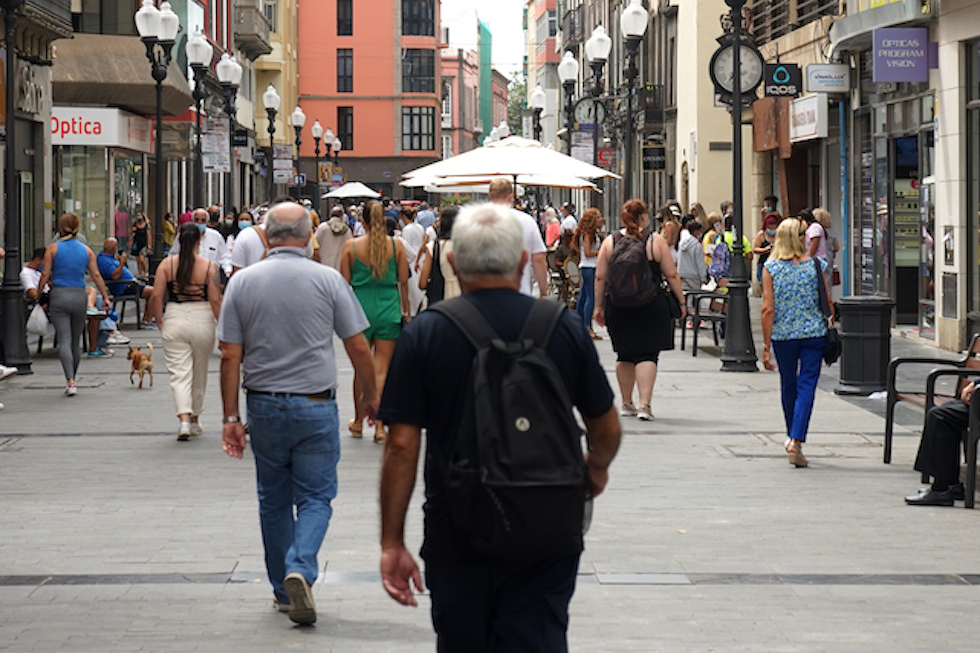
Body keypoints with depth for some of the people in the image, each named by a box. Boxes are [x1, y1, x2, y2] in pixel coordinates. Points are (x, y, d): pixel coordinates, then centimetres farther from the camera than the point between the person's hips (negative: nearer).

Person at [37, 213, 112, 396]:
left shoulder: (53, 248, -2)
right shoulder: (86, 250, 6)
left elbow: (45, 275, -6)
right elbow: (96, 275, 5)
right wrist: (105, 297, 11)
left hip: (59, 295, -3)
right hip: (79, 296, 3)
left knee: (64, 340, -7)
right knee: (76, 341, 14)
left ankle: (70, 381, -21)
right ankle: (71, 380, 24)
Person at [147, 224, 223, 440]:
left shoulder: (166, 264, -2)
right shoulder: (209, 267, -4)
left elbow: (156, 296, -6)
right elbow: (215, 300, -6)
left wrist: (159, 321, 6)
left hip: (175, 319, 0)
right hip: (202, 320, 0)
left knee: (179, 373, 0)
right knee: (199, 373, 17)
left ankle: (184, 419, -18)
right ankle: (195, 419, 31)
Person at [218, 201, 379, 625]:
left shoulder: (242, 283, -1)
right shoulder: (327, 280, -5)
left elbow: (230, 356, -2)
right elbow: (358, 347, -2)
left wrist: (231, 417, 3)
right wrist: (371, 395, 13)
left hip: (263, 406, 2)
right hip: (315, 406, -2)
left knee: (274, 501, 14)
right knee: (315, 497, 5)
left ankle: (284, 591, 21)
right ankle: (300, 570, -18)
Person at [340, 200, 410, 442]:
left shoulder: (350, 246, -4)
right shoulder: (396, 245, -3)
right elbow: (403, 282, 1)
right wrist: (407, 311, 13)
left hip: (360, 310, 0)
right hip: (388, 311, 0)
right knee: (382, 369, 2)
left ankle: (358, 422, 25)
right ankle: (379, 426, -2)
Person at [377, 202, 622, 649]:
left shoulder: (425, 333, -7)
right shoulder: (564, 328, -4)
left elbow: (402, 445, -9)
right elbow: (606, 430, 5)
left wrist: (392, 543, -2)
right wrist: (597, 468, 28)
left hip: (455, 539, 0)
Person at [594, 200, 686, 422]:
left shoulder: (610, 242, 1)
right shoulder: (656, 241, -4)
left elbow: (600, 277, 3)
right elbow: (672, 275, -2)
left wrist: (599, 306, 11)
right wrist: (681, 302, 8)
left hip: (619, 308, 3)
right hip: (651, 307, -3)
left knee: (625, 356, 16)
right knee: (647, 354, -1)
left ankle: (627, 404, 22)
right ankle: (644, 404, -13)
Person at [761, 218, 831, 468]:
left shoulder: (770, 268, -3)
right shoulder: (816, 265, -3)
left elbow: (768, 309, -6)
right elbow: (828, 305, 1)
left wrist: (766, 346, -2)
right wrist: (829, 331, 15)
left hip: (782, 335, 1)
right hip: (813, 334, -1)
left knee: (788, 386, 18)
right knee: (806, 386, -1)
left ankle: (792, 437, 35)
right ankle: (796, 442, -14)